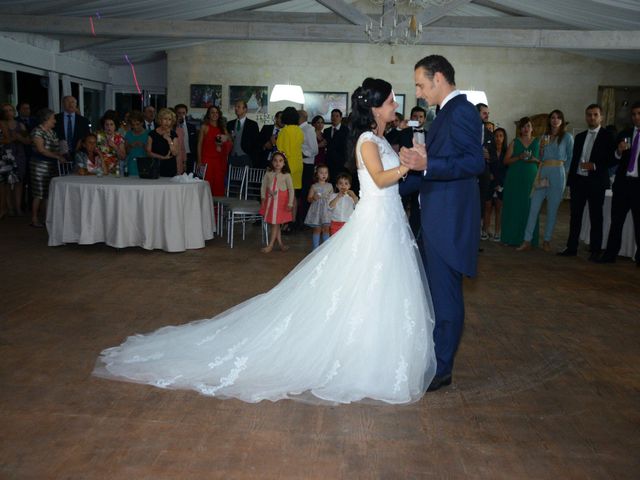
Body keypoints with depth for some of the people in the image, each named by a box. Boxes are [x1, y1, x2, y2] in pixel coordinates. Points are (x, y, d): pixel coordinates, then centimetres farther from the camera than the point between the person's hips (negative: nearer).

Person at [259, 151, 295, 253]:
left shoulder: (286, 175, -9)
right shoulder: (268, 174, -1)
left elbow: (291, 190, -7)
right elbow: (263, 187, 5)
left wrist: (290, 204, -10)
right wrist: (263, 198, -1)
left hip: (281, 202, -3)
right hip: (270, 200, 3)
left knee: (275, 223, 0)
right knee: (275, 223, 10)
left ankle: (270, 245, 8)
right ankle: (280, 243, 22)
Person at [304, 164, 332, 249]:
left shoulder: (330, 186, 7)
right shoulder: (314, 186, 0)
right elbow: (309, 199, -1)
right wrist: (313, 198, -19)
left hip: (326, 209, 2)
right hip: (316, 209, -2)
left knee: (326, 228, -1)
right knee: (317, 229, 1)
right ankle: (315, 247, 9)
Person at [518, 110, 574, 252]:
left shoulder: (567, 137, 4)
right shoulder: (544, 136, 15)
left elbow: (570, 158, 8)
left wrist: (563, 173, 7)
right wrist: (542, 147, 2)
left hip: (557, 174, -3)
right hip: (542, 173, 3)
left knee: (552, 209, 1)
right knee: (534, 207, -4)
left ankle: (547, 241, 9)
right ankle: (527, 241, -4)